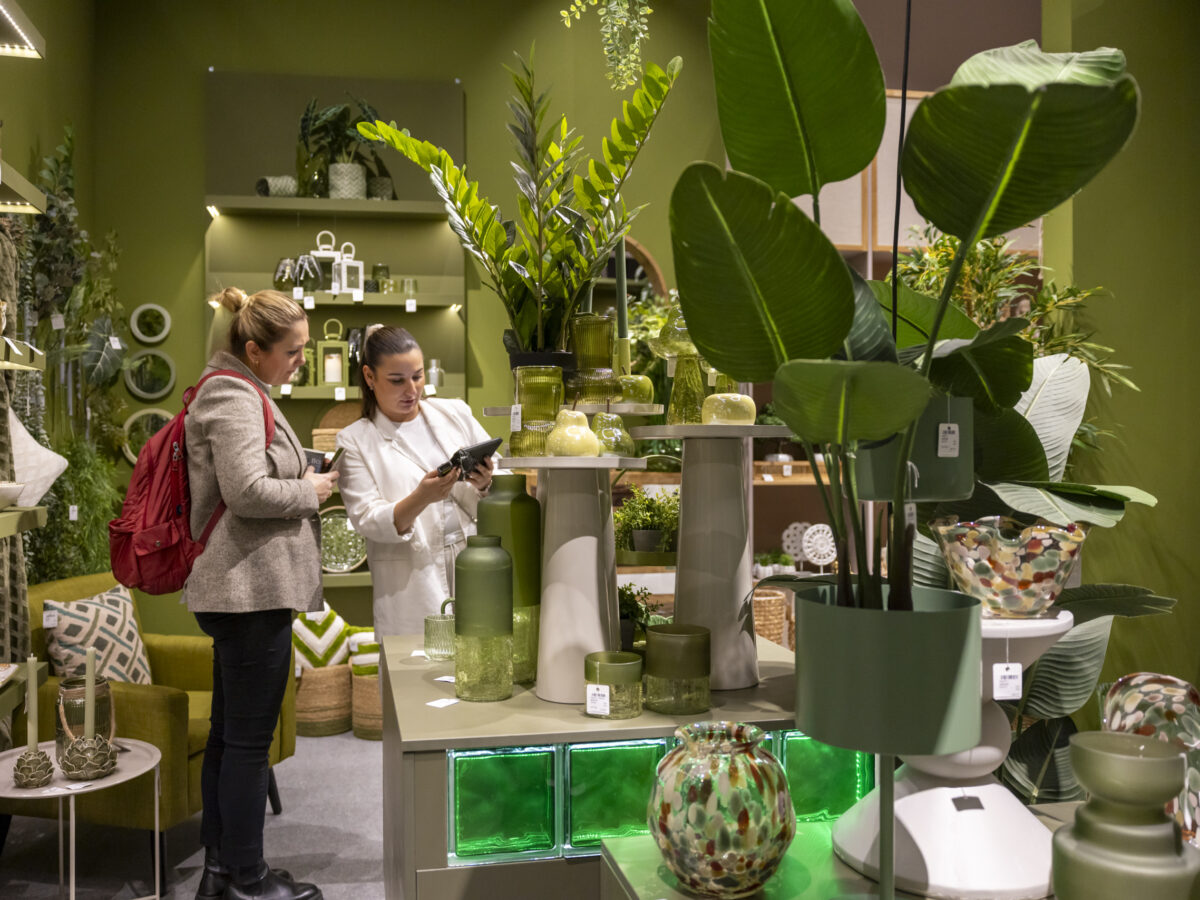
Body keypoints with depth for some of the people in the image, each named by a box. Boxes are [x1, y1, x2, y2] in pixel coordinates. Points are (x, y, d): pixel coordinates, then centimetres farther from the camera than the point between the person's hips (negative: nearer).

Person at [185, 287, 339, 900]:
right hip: (253, 590, -11)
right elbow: (247, 491, -24)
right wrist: (310, 491, -9)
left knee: (228, 734, 15)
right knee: (249, 739, -1)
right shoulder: (233, 398, -14)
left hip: (242, 590, 11)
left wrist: (306, 479, 14)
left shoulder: (236, 391, 20)